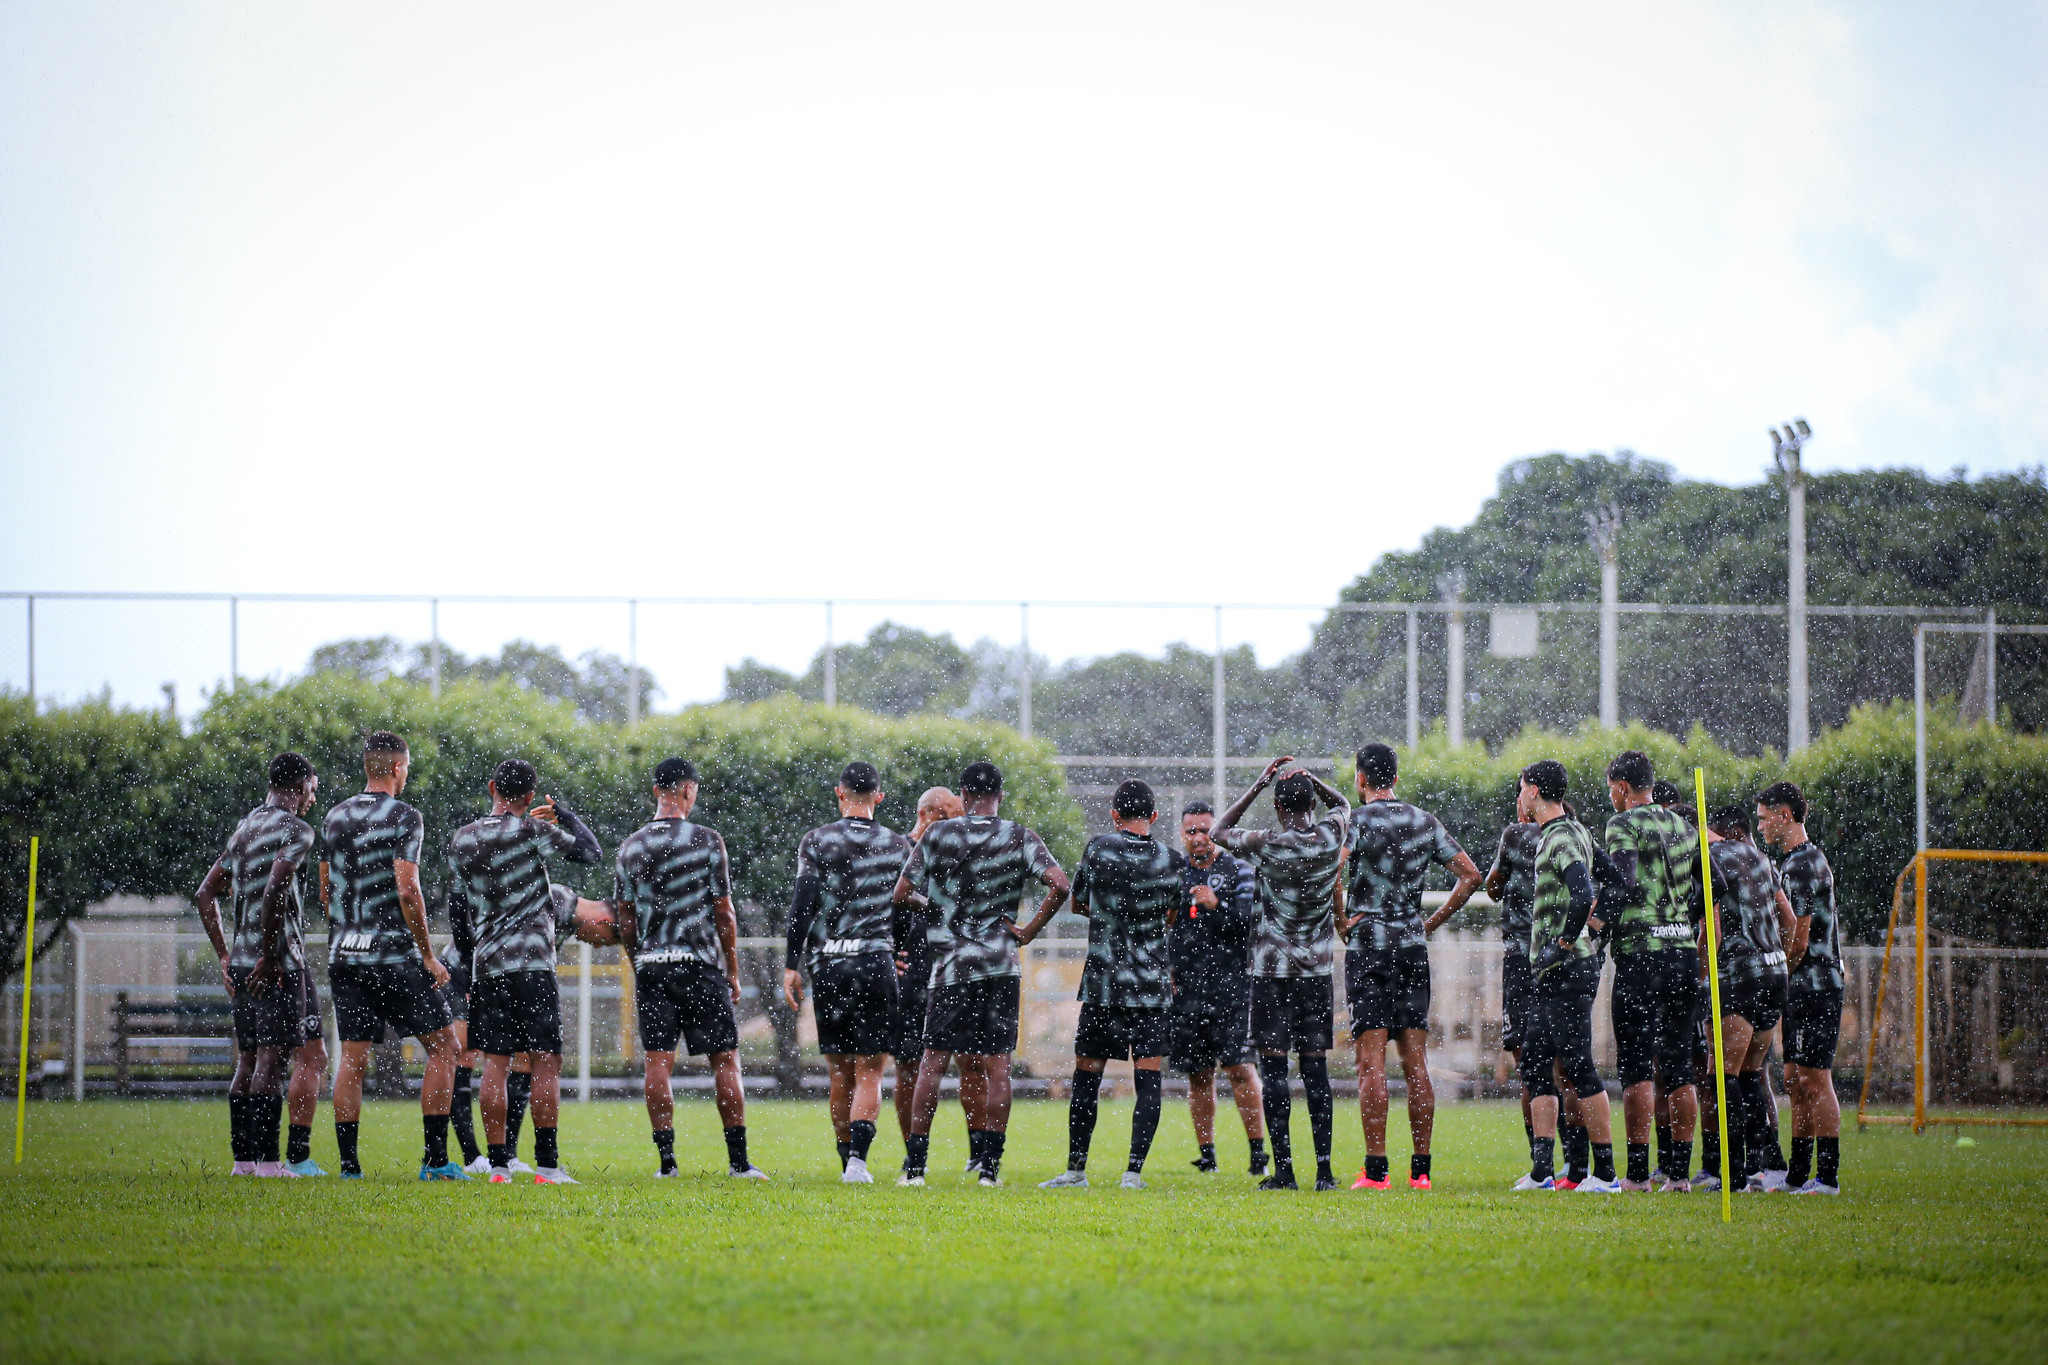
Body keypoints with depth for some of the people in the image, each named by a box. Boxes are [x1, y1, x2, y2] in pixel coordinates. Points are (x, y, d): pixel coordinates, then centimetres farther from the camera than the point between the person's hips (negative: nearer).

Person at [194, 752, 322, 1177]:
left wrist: (226, 956, 19)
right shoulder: (295, 830, -8)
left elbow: (205, 895, 19)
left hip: (241, 962, 8)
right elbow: (274, 892, -23)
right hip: (278, 964, -8)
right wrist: (271, 956, -17)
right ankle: (266, 1159, -10)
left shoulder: (244, 829, 18)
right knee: (271, 1057, -8)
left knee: (248, 1059, 10)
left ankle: (243, 1158, 10)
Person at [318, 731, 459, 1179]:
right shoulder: (403, 817, -9)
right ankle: (435, 1159, -1)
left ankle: (348, 1165, 2)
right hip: (394, 955, -6)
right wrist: (429, 955, -9)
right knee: (442, 1045, 5)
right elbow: (407, 892, -16)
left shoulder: (334, 818, 10)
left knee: (353, 1058, 6)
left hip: (344, 956, 6)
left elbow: (325, 890, 15)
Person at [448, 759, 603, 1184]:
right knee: (546, 1062, -2)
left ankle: (498, 1165, 2)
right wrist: (561, 813, 13)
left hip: (485, 961, 5)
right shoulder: (530, 830, -8)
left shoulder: (461, 840, 9)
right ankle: (547, 1165, -5)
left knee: (495, 1064, 5)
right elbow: (592, 853, 2)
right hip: (532, 961, -5)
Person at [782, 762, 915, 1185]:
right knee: (869, 1073, -2)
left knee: (840, 1073, 10)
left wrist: (791, 965, -3)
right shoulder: (898, 846, 6)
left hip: (827, 964, 1)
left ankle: (848, 1162, 14)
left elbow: (803, 905, -5)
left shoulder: (817, 841, 2)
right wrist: (905, 958, 24)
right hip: (876, 960, -1)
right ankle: (858, 1159, -20)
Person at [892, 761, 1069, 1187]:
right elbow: (1059, 885, -11)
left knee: (933, 1063, 4)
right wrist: (1029, 931, -2)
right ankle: (989, 1165, -1)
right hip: (1001, 967, 0)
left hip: (950, 966, 0)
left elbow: (901, 894, 1)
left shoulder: (937, 835, 1)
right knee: (997, 1066, 3)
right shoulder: (1021, 839, 1)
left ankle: (915, 1165, 2)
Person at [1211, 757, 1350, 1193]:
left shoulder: (1268, 845, -11)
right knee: (1316, 1068, 4)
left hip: (1272, 971, -3)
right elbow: (1343, 804, 22)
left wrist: (1258, 785, 8)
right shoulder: (1331, 838, -2)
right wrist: (1311, 780, 12)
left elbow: (1218, 832, 7)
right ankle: (1324, 1169, 0)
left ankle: (1283, 1169, -6)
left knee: (1274, 1068, -1)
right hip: (1318, 971, 3)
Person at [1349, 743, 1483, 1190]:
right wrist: (1434, 921, 11)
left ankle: (1375, 1170, -10)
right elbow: (1470, 875, 8)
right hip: (1413, 950, 5)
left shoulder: (1357, 820, -6)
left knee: (1372, 1062, -6)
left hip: (1368, 947, -5)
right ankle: (1420, 1169, 4)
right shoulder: (1426, 822, 10)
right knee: (1415, 1061, 6)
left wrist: (1341, 921, -10)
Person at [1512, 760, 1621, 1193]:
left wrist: (1562, 944, -20)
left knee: (1578, 1067, -8)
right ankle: (1542, 1169, 8)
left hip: (1568, 969, -10)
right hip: (1549, 975, 10)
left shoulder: (1561, 839, -15)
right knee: (1535, 1062, 9)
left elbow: (1583, 896, -30)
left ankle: (1605, 1172, -5)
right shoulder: (1568, 833, 16)